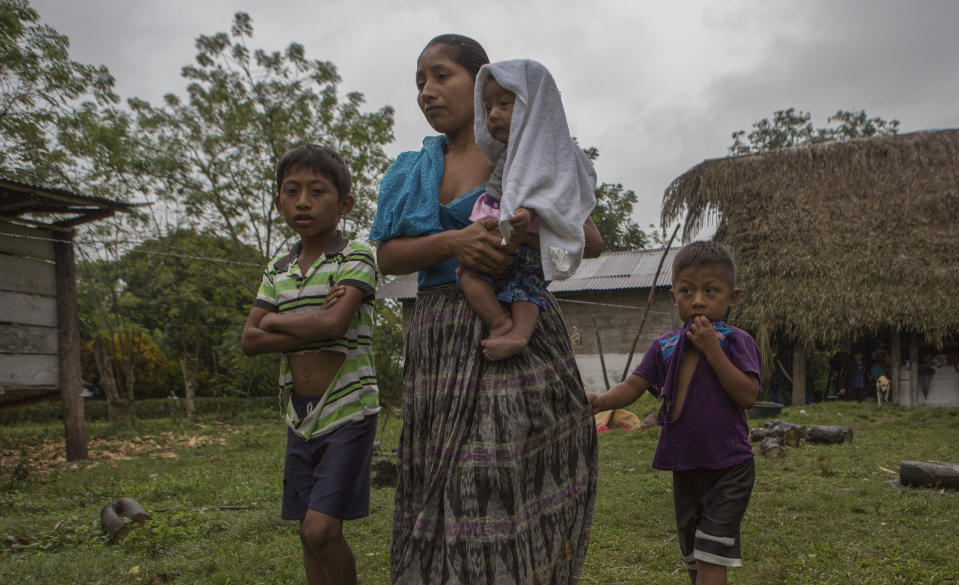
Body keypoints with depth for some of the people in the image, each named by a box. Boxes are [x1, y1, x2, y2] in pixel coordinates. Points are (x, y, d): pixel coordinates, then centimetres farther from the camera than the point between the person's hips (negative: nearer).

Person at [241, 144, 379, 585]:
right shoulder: (278, 268, 10)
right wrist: (312, 328, -14)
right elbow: (251, 341, 0)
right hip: (299, 416, 6)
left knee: (321, 529, -11)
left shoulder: (355, 258, -8)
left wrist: (274, 321, -7)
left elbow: (334, 323, -23)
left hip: (347, 411, -6)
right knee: (309, 532, 11)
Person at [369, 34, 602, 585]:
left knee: (506, 488, -10)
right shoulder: (412, 170, 18)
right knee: (443, 493, 4)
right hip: (439, 338, 4)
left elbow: (593, 241, 6)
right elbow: (388, 255, 4)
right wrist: (454, 241, -14)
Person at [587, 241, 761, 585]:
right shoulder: (665, 347, 4)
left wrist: (712, 348, -22)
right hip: (685, 466, 5)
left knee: (711, 556, -10)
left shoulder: (736, 341, -8)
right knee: (692, 556, 20)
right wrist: (600, 401, -22)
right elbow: (633, 386, -1)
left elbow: (747, 395, -19)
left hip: (728, 467, -5)